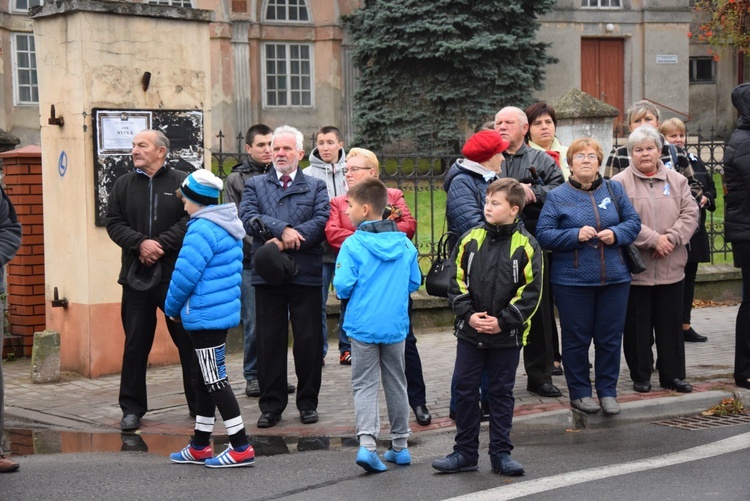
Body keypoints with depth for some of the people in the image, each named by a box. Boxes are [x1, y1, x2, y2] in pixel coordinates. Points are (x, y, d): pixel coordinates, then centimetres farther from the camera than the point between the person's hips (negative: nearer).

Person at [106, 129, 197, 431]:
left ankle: (199, 404, 14)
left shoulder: (182, 182, 1)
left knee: (189, 340, 4)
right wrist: (140, 243, -13)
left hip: (176, 273, -2)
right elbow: (114, 223, 3)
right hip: (137, 274, 3)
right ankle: (132, 408, 14)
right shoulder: (124, 185, 11)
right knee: (135, 343, 5)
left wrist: (162, 243, -18)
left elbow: (192, 220, -8)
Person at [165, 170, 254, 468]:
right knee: (203, 381, 17)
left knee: (215, 381, -5)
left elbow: (186, 274, -21)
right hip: (224, 310, 10)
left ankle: (241, 449, -3)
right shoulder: (228, 228, 14)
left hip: (205, 317, -10)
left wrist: (172, 307, -4)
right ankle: (199, 448, 25)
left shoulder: (202, 229, -18)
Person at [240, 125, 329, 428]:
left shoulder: (316, 187, 10)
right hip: (267, 275, 1)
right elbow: (248, 216, -5)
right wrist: (283, 229, -18)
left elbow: (321, 222, -7)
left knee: (309, 340, 2)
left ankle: (308, 403, 14)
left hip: (306, 275, -1)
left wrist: (283, 241, -15)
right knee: (269, 341, 3)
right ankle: (271, 405, 12)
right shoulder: (255, 185, 13)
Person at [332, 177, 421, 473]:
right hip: (396, 325, 4)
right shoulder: (405, 244, 2)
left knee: (365, 385, 2)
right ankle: (400, 445, 22)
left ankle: (367, 442, -16)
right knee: (396, 384, 16)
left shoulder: (353, 244, -12)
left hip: (363, 325, -4)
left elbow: (342, 286, -15)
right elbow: (415, 282, 8)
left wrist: (343, 291, 7)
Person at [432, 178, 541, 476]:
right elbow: (457, 283, 4)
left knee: (502, 393, 8)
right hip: (469, 333, 3)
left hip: (507, 336, -2)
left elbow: (530, 293, -7)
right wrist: (469, 315, -9)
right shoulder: (470, 240, 1)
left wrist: (502, 321, -13)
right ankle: (465, 452, 17)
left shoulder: (526, 245, -7)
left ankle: (500, 453, 19)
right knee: (464, 390, 6)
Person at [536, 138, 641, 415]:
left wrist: (616, 234, -11)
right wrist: (576, 235, -17)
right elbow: (543, 235, -6)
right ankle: (579, 392, 18)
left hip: (615, 278, 3)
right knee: (576, 339, 5)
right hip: (572, 281, -2)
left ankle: (608, 391, 19)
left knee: (610, 338, 7)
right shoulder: (557, 197, 0)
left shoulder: (614, 190, 9)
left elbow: (634, 222, 8)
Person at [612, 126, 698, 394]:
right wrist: (653, 239, -17)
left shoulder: (676, 180, 10)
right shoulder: (620, 183, -3)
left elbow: (690, 214, 2)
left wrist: (671, 237, -13)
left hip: (670, 266, 3)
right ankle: (641, 376, 16)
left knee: (671, 322, 8)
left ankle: (672, 374, 18)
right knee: (638, 324, 5)